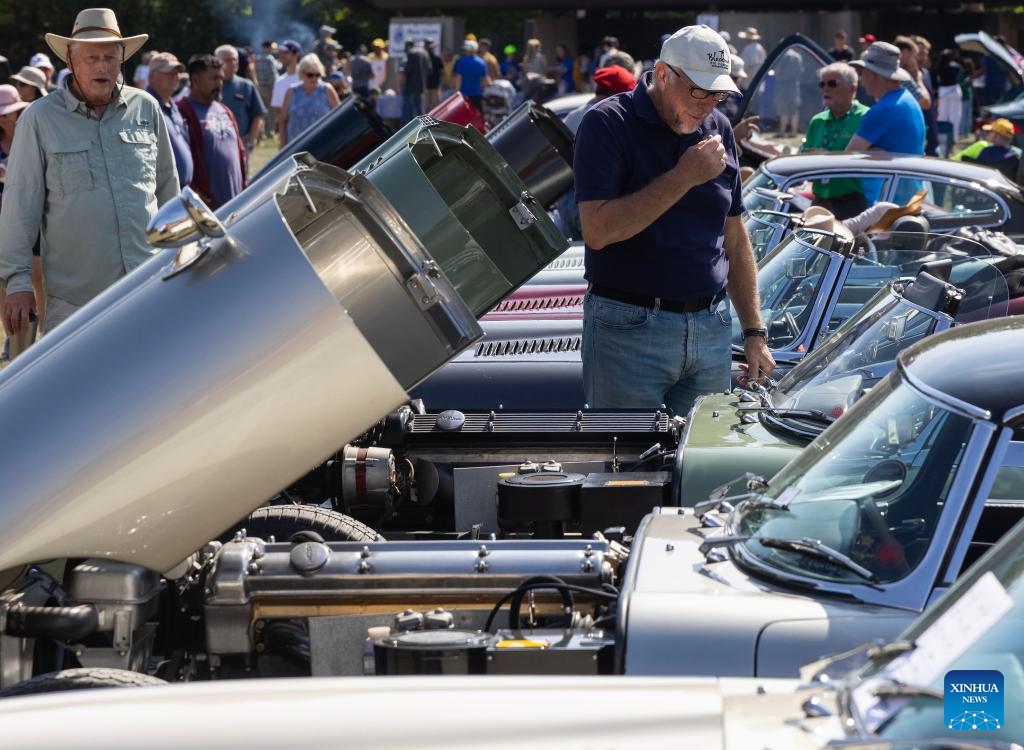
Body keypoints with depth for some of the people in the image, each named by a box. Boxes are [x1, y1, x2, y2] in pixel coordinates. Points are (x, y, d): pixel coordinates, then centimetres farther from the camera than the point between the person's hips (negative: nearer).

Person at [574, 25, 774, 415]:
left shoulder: (717, 130, 10)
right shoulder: (607, 123, -9)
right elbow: (598, 230, -20)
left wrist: (755, 332, 11)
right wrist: (685, 176, -19)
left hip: (710, 331, 5)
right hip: (628, 330, -5)